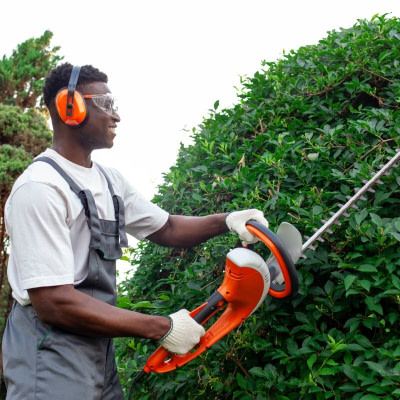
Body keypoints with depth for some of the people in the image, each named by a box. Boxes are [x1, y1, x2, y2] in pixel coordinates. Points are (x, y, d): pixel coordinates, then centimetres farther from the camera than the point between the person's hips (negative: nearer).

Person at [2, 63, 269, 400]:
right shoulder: (41, 187, -20)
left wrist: (226, 221, -1)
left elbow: (166, 228, 18)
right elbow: (53, 303, -25)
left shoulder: (109, 180, 9)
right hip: (51, 369, -8)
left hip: (101, 356, 8)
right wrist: (162, 328, -21)